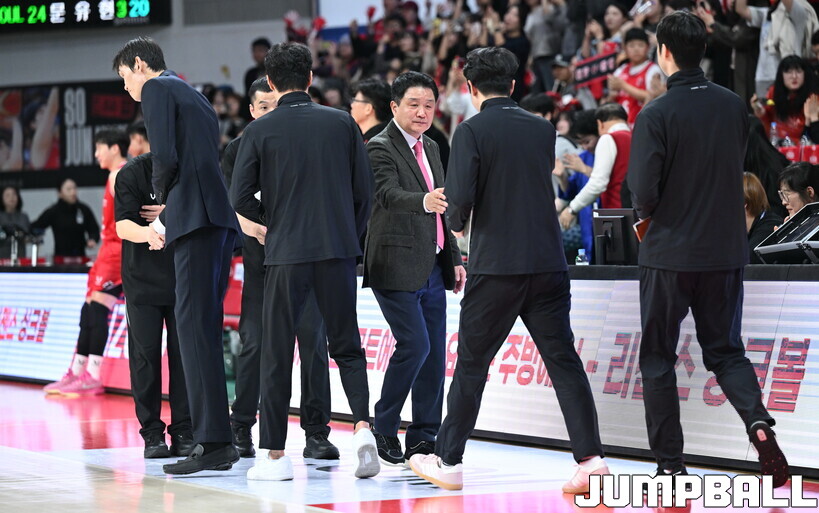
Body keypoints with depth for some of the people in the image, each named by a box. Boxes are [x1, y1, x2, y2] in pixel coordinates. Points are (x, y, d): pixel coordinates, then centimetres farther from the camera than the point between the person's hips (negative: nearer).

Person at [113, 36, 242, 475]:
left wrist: (160, 195, 6)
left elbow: (165, 156, -12)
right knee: (205, 327, 10)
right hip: (221, 217, 9)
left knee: (194, 324, -11)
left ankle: (212, 442, -16)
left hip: (196, 217, -9)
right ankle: (217, 442, 11)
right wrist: (165, 217, 26)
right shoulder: (196, 99, 28)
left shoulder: (157, 89, 0)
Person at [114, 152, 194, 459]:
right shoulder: (133, 173, -10)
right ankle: (152, 433, 4)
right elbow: (123, 227, -19)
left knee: (184, 352, -1)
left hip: (184, 280, 2)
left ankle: (184, 432, 5)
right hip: (143, 280, -2)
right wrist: (150, 233, -40)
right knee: (145, 353, -2)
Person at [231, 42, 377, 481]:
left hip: (285, 252, -2)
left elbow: (240, 198, -4)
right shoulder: (342, 123, 4)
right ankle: (363, 426, -9)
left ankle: (274, 454, 7)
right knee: (347, 347, 12)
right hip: (339, 251, 2)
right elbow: (364, 189, 5)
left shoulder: (259, 131, -2)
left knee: (277, 353, 6)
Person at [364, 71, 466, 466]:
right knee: (414, 345, -15)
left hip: (432, 268, 8)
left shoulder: (431, 148, 16)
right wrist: (424, 201, -47)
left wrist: (455, 259, 18)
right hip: (397, 267, -8)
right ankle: (383, 427, 2)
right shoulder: (381, 148, -10)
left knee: (434, 353, 6)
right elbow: (389, 195, -28)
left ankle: (423, 439, 12)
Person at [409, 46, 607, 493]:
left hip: (496, 267, -4)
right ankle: (590, 456, -3)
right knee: (564, 360, 5)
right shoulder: (543, 129, 8)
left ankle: (448, 460, 15)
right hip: (548, 263, 4)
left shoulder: (472, 131, -7)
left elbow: (460, 196, -15)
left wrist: (456, 223, 7)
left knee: (471, 363, 8)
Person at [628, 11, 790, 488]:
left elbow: (644, 193, -17)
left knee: (658, 358, 9)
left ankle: (671, 464, 9)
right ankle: (759, 424, -11)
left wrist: (649, 212, 4)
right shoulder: (734, 106, 1)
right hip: (725, 251, 4)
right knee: (725, 350, 15)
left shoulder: (656, 115, -15)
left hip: (669, 254, -4)